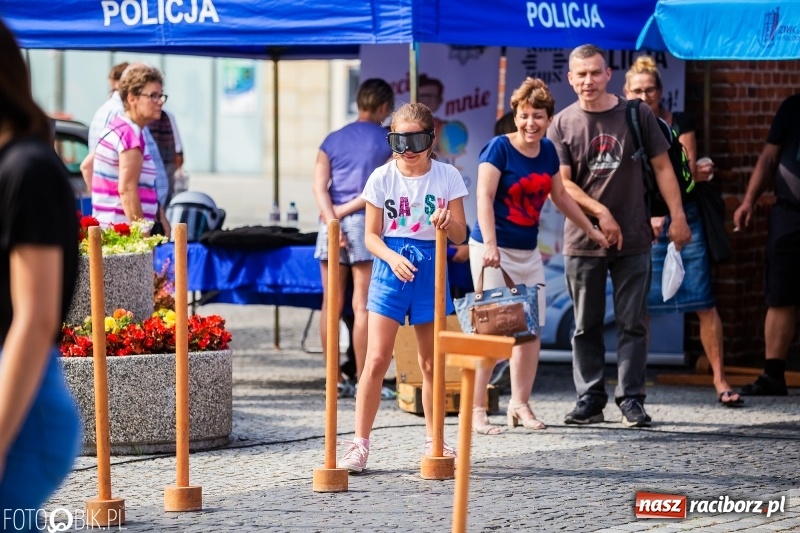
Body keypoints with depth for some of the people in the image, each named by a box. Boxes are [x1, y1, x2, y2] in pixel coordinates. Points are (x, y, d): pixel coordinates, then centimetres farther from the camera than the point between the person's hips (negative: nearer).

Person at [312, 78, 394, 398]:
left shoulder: (332, 141, 12)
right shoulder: (389, 143, 1)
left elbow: (319, 186, 0)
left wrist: (332, 219, -8)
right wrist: (344, 211, -5)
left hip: (331, 225, 4)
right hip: (367, 225, -4)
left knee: (331, 306, 7)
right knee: (363, 306, -3)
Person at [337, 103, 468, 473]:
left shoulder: (447, 176, 0)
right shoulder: (382, 178, -2)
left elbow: (460, 235, 1)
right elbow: (372, 235, 1)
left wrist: (448, 222, -21)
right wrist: (392, 258, -18)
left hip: (431, 267, 1)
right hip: (391, 266, -1)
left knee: (431, 363, 10)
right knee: (377, 359, -10)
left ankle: (433, 442, 23)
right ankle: (360, 443, -6)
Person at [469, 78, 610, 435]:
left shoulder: (548, 151, 8)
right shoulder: (499, 148, -11)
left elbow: (560, 196, 22)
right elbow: (484, 197, -20)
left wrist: (591, 230, 27)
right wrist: (489, 244, -31)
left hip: (528, 252, 7)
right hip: (494, 251, -7)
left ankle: (520, 404, 15)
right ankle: (476, 409, -5)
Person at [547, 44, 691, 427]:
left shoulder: (636, 116, 4)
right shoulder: (562, 125, 3)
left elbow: (661, 167, 6)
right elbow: (561, 184, -3)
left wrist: (677, 217, 0)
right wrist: (601, 213, -12)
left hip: (633, 239, 0)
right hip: (582, 241, 1)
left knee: (632, 322, 0)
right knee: (586, 325, 6)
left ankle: (631, 399, 4)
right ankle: (589, 399, 12)